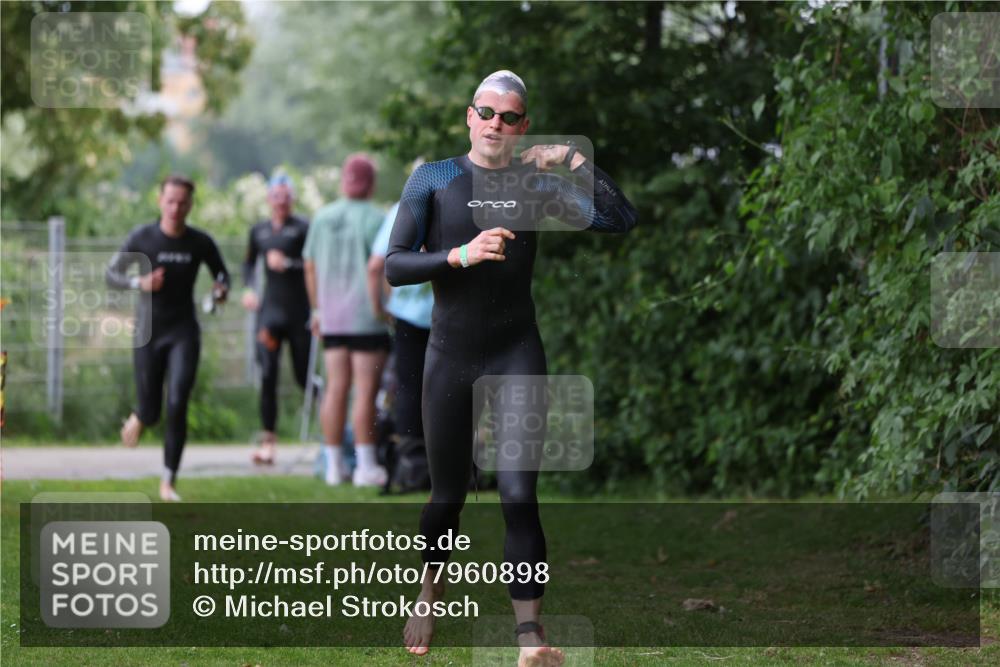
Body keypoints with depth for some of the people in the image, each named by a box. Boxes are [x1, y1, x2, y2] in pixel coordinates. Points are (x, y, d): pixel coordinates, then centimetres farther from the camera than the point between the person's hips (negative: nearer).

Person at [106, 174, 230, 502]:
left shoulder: (200, 242, -4)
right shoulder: (142, 237, -7)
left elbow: (221, 272, 13)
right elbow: (111, 274, 0)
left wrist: (221, 289, -10)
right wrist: (139, 283, -20)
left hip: (183, 333, 0)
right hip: (148, 334, 0)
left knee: (178, 406, -15)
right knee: (151, 411, 6)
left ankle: (169, 482, -7)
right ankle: (139, 418, 47)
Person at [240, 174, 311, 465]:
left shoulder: (302, 228, -3)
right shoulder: (259, 231, 11)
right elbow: (249, 262, 26)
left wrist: (287, 263, -24)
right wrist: (250, 288, 10)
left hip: (298, 309, -3)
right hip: (270, 307, 3)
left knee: (303, 375, 3)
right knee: (267, 375, -7)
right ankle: (268, 441, -6)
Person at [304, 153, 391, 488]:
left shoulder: (322, 217, 8)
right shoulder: (374, 219, -9)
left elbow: (310, 268, 14)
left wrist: (317, 309, 22)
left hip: (332, 318, 5)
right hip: (368, 316, -5)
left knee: (335, 388, 7)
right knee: (365, 391, -4)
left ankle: (334, 464, 9)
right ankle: (366, 467, -5)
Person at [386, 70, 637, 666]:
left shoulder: (536, 185, 2)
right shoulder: (433, 179, -2)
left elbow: (621, 220, -7)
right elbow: (395, 266, -8)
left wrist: (575, 161, -13)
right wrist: (462, 255, -22)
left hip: (517, 355, 0)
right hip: (451, 358, 0)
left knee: (520, 495, -12)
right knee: (449, 495, 11)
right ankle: (431, 594, 40)